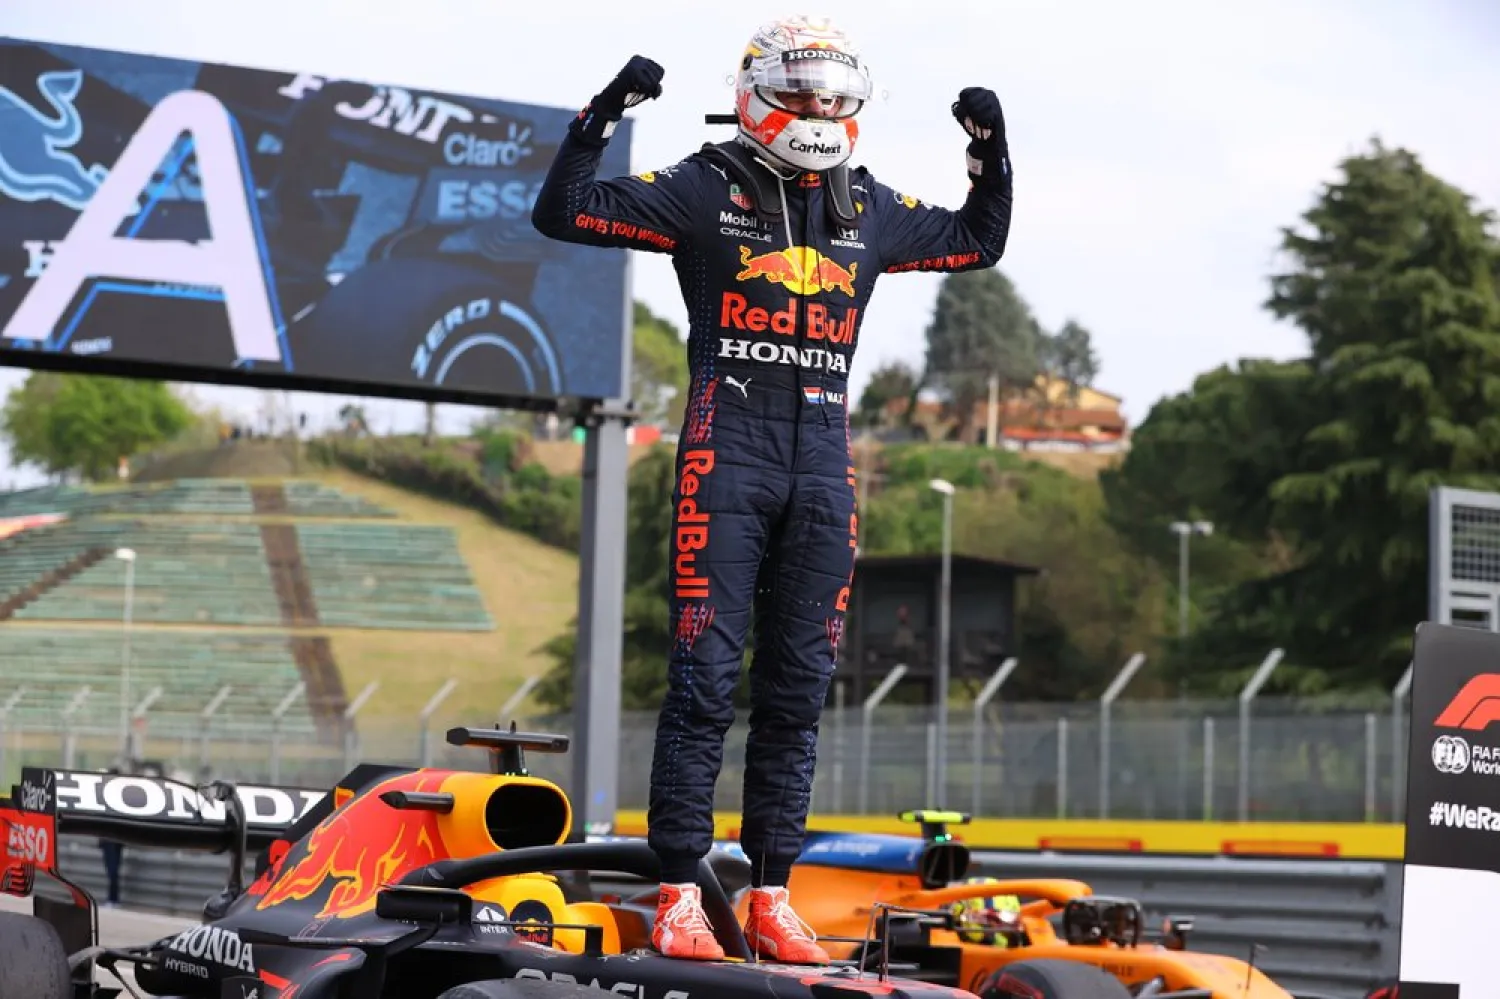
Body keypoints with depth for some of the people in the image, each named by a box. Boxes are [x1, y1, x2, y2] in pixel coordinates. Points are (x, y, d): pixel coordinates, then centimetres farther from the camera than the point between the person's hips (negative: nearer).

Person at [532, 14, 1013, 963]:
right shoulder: (708, 187, 3)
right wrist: (601, 117, -12)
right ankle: (680, 896, -7)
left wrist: (993, 154, 19)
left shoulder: (871, 209, 16)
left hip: (823, 462, 5)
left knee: (798, 689, 5)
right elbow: (563, 211, -1)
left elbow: (977, 241, 31)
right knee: (705, 679, -9)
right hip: (728, 448, -5)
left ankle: (773, 898, 10)